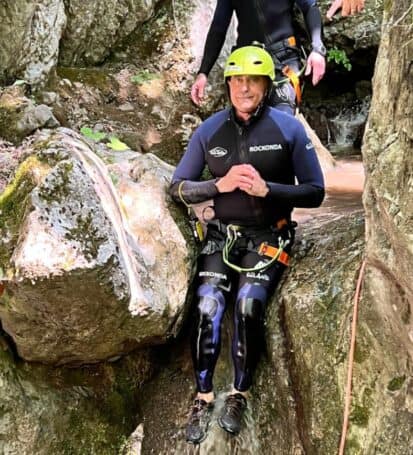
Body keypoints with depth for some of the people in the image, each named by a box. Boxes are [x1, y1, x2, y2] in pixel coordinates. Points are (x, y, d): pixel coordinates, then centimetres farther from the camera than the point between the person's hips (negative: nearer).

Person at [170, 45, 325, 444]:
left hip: (268, 237, -2)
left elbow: (315, 192, -5)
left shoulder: (289, 128, -6)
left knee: (248, 303, -25)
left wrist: (267, 189, -21)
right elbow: (177, 188, 2)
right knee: (207, 306, -20)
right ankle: (203, 397, -2)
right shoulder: (209, 130, 0)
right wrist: (220, 184, -16)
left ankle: (239, 396, -4)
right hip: (221, 234, 2)